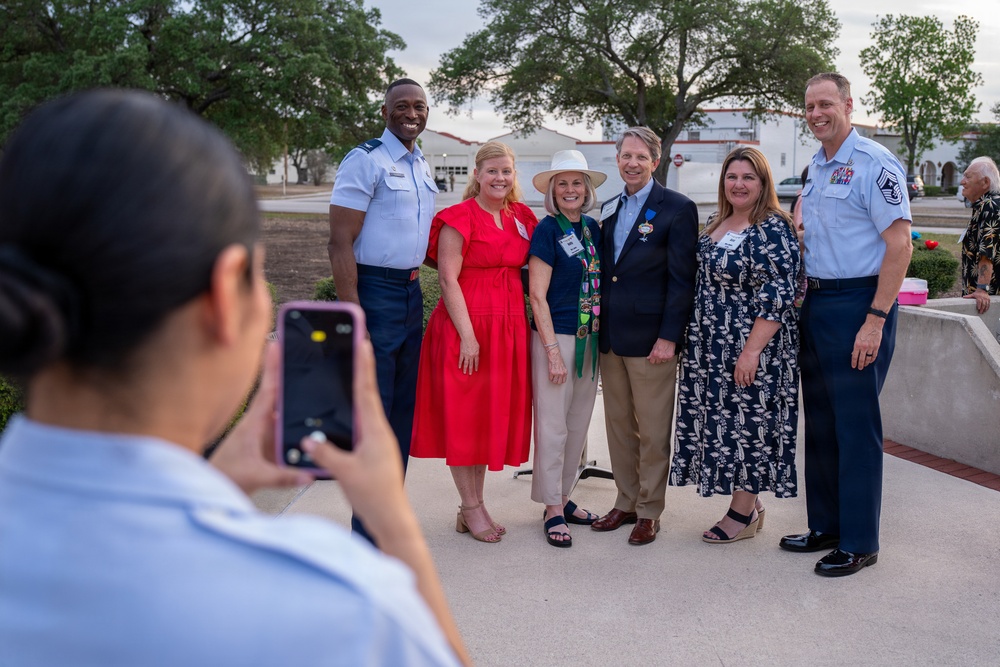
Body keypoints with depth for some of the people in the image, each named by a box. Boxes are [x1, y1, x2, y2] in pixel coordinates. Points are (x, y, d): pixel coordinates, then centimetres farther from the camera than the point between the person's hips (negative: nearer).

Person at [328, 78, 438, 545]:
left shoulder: (421, 165, 15)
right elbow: (340, 241, -17)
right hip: (373, 291, -9)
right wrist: (351, 315, -22)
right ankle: (367, 537, 8)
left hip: (411, 291, 9)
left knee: (403, 409, 15)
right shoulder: (365, 161, -11)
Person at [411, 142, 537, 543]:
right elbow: (448, 279, -12)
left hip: (509, 328, 7)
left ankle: (473, 507, 21)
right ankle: (471, 508, 12)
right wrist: (468, 336, -18)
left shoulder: (521, 217, 11)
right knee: (463, 418, 1)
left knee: (493, 417, 11)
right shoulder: (458, 219, -7)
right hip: (465, 327, -6)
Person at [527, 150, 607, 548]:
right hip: (555, 336, -6)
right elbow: (537, 295, -11)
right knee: (553, 426, -1)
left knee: (578, 424, 12)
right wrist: (553, 350, -15)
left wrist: (600, 338, 9)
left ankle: (564, 497, 24)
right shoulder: (547, 230, -9)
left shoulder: (592, 228, 9)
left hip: (589, 337, 7)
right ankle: (552, 509, 9)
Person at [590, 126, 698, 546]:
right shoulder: (608, 209, 14)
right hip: (610, 337, 6)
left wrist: (669, 337, -15)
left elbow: (682, 279, -10)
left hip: (650, 338, -6)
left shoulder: (678, 209, -5)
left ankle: (649, 511, 15)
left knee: (653, 431, 2)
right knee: (618, 426, 13)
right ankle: (626, 502, 25)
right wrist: (597, 328, 10)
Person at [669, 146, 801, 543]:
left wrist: (752, 351, -23)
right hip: (711, 347, 8)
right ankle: (749, 504, 24)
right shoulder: (715, 224, 12)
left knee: (745, 422, 0)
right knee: (723, 421, 11)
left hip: (750, 349, -8)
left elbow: (777, 297, -18)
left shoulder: (774, 229, -13)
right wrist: (690, 339, 15)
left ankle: (743, 513, 13)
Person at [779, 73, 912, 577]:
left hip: (857, 303, -8)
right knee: (819, 419, 13)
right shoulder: (817, 167, 14)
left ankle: (859, 542, 8)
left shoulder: (874, 163, -12)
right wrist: (805, 298, 11)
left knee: (855, 425, -2)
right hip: (815, 303, 9)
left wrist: (875, 320, -20)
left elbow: (899, 244, -16)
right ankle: (825, 526, 25)